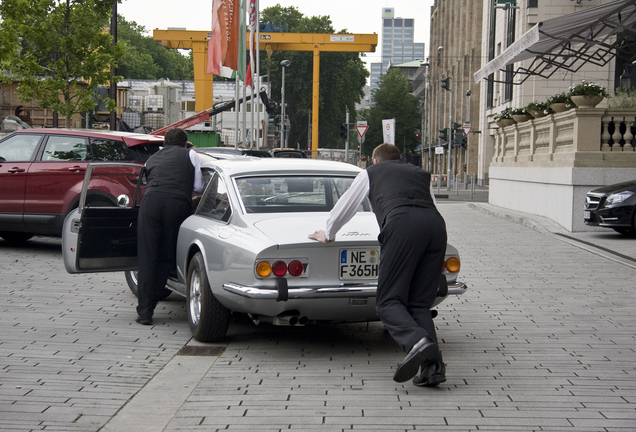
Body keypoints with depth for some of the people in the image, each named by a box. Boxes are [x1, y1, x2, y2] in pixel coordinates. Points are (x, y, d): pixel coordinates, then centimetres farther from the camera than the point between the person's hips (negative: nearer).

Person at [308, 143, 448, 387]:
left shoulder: (370, 173, 30)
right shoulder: (421, 174, 38)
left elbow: (344, 207, 37)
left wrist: (328, 234, 54)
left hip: (402, 223, -4)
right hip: (436, 224, 4)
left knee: (389, 301, -5)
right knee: (419, 303, 8)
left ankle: (416, 341, -33)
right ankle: (432, 364, -9)